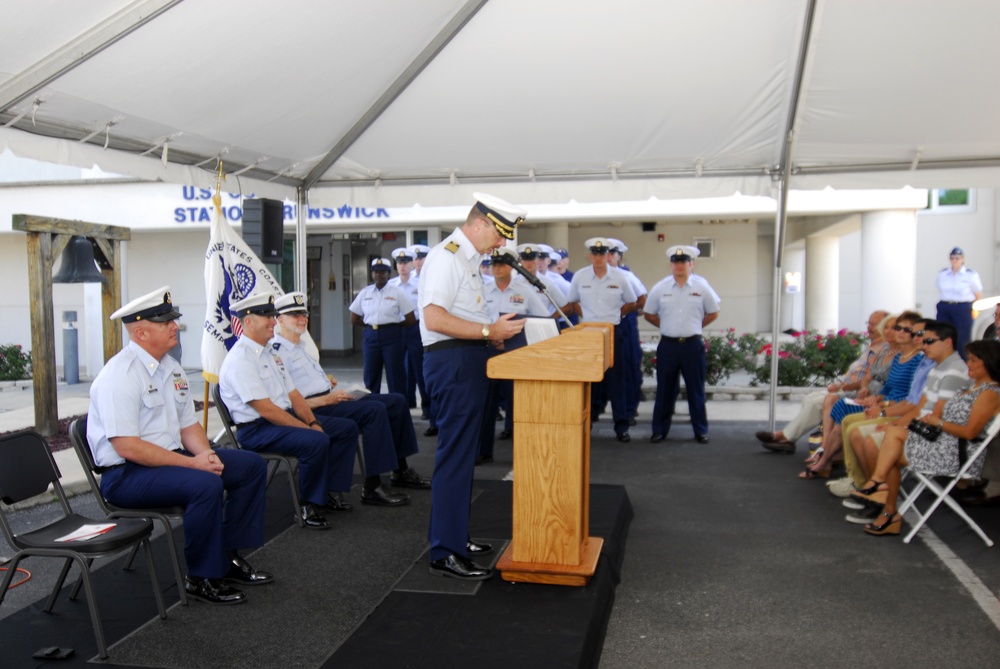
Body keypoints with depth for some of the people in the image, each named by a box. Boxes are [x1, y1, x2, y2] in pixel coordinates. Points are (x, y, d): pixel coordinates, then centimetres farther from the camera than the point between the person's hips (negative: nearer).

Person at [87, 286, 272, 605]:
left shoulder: (171, 368, 10)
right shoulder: (119, 376, -18)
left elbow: (188, 424, 15)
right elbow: (127, 447, -24)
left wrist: (205, 453, -7)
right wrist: (191, 463, -23)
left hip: (172, 456, 9)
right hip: (127, 474, -9)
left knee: (252, 465, 2)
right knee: (206, 485, -33)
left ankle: (228, 556, 8)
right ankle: (202, 578, -14)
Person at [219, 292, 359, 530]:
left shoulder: (270, 352, 14)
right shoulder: (240, 360, -17)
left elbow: (293, 395, 13)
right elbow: (266, 410, -23)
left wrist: (313, 422, -2)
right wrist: (308, 428, -20)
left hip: (286, 417, 10)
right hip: (257, 429, -10)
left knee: (347, 428, 4)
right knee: (316, 442, -33)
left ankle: (331, 492, 7)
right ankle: (309, 506, -13)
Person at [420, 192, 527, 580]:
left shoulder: (467, 258, 19)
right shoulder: (446, 257, -14)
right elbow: (435, 319, -24)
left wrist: (494, 331, 13)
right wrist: (488, 331, -22)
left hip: (467, 361, 11)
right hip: (453, 362, -11)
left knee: (462, 453, 17)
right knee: (455, 454, -8)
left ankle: (453, 535, 30)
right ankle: (445, 554, -1)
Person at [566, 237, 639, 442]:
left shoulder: (619, 277, -2)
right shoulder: (579, 277, 0)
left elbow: (631, 303, 10)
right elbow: (572, 302, 14)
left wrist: (615, 315, 2)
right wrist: (584, 315, 3)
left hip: (613, 332, -1)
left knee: (616, 380, 0)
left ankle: (621, 426, 6)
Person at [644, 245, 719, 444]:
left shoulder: (701, 288, -1)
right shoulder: (660, 288, 1)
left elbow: (713, 313, 10)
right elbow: (649, 314, 11)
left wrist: (695, 326, 7)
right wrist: (668, 326, 7)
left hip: (693, 345, 0)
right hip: (668, 344, 1)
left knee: (696, 390, 7)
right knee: (665, 389, 8)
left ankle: (701, 431, 18)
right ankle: (660, 429, 17)